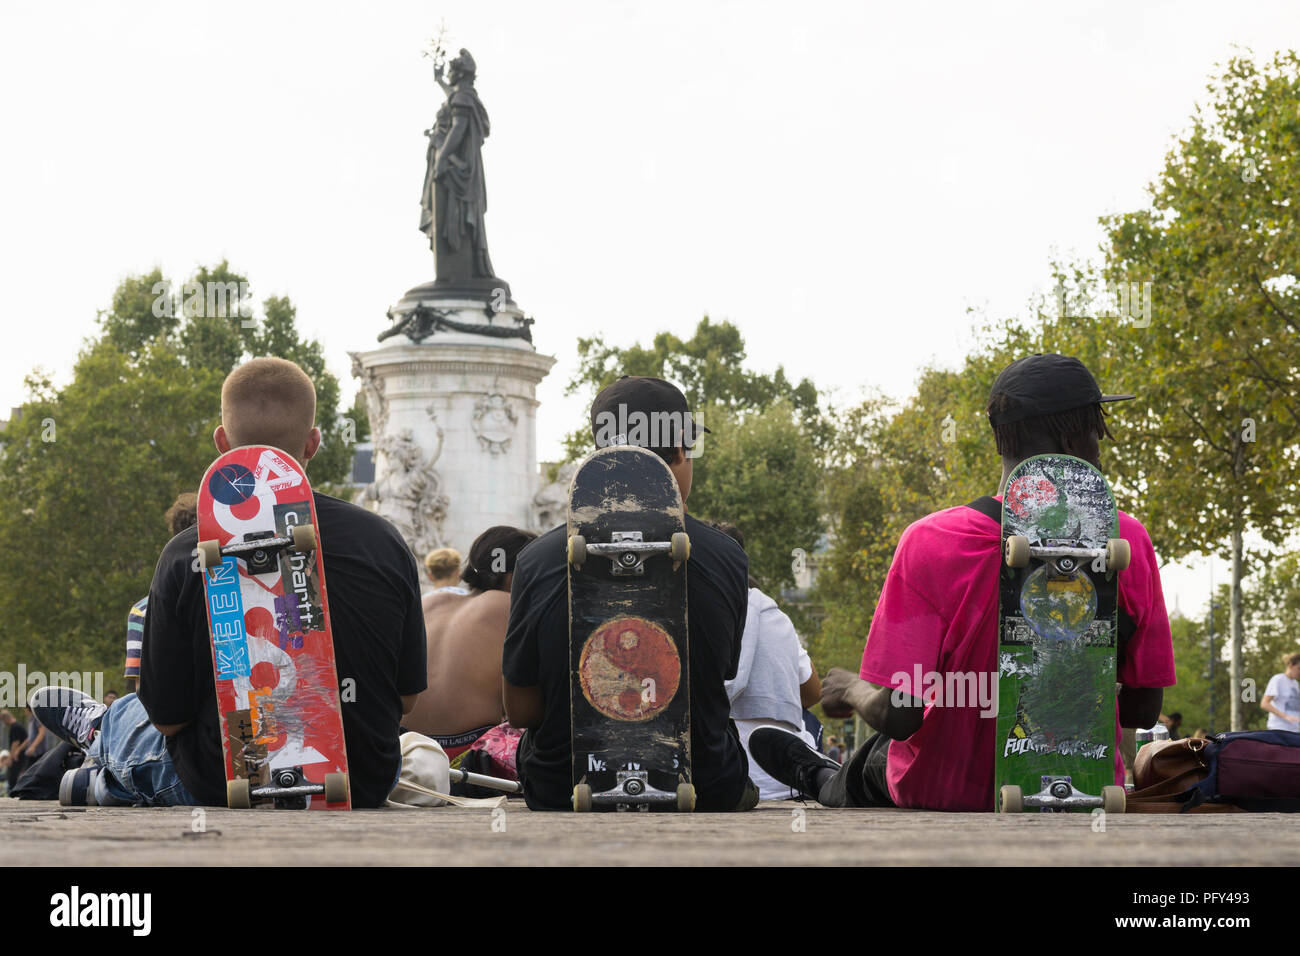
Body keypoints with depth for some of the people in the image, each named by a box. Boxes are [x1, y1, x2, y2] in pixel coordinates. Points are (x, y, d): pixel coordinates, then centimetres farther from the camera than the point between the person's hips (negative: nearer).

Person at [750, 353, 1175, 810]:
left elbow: (897, 715, -22)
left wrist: (853, 691, 0)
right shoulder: (1128, 543, -16)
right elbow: (1144, 711, -7)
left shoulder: (930, 542, -21)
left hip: (946, 795, -2)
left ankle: (824, 781, 65)